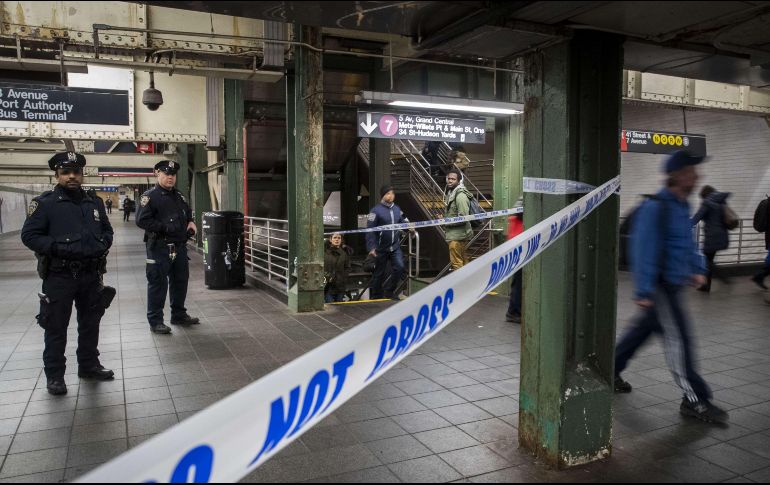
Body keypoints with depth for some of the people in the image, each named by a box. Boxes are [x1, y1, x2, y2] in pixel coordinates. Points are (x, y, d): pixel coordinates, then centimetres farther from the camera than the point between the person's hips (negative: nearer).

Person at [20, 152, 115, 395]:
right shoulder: (44, 203, -6)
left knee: (90, 322, 15)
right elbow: (29, 235, -9)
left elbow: (107, 230, 17)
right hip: (59, 276, -5)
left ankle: (89, 365, 30)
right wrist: (57, 247, -21)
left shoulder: (95, 202, 9)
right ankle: (54, 375, 16)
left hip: (91, 275, 5)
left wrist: (103, 245, -3)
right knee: (56, 327, 4)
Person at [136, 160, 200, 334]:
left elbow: (188, 213, 30)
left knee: (180, 281, 15)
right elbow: (141, 220, -16)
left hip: (180, 246, 8)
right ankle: (155, 321, 7)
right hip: (160, 247, -7)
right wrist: (165, 227, -19)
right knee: (158, 284, -3)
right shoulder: (150, 196, -8)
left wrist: (190, 222, 9)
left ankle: (179, 315, 30)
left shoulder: (179, 196, 15)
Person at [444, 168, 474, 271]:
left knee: (456, 264, -7)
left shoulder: (460, 195, -15)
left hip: (458, 236, -10)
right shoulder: (451, 193, 14)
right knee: (463, 262, 14)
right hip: (455, 234, 10)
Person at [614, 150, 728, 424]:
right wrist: (644, 292, -23)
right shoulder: (656, 208, -19)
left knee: (645, 327, 17)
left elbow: (688, 242, 25)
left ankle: (611, 372, 32)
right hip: (660, 285, -10)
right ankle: (695, 400, 6)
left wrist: (697, 269, 18)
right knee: (678, 337, -4)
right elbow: (644, 250, -22)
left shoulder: (682, 206, 11)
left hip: (674, 283, 10)